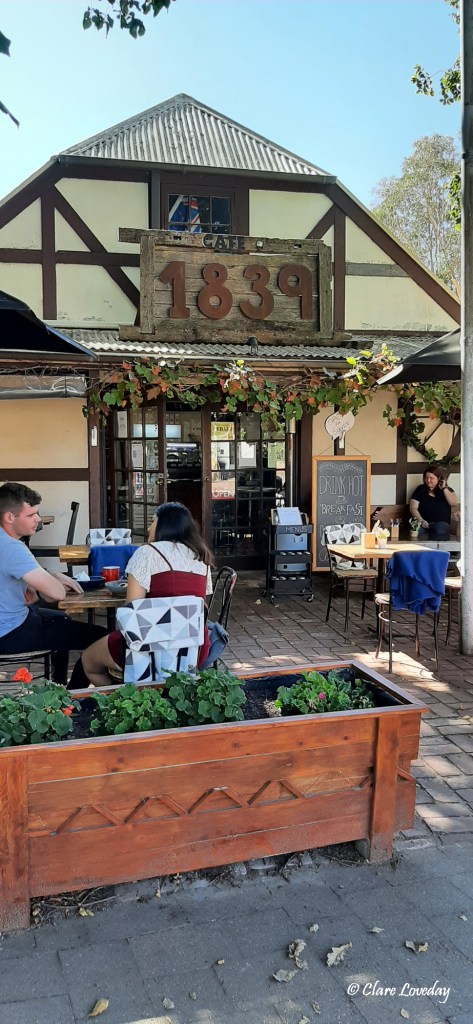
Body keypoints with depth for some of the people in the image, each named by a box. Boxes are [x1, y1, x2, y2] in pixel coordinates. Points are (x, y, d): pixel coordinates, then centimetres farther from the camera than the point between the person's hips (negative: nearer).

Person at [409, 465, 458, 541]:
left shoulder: (447, 490, 15)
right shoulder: (420, 489, 13)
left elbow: (454, 503, -4)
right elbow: (413, 508, 4)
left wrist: (444, 488, -3)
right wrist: (421, 520, -13)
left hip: (441, 523, 0)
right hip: (423, 522, 0)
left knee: (440, 532, -38)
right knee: (417, 533, -37)